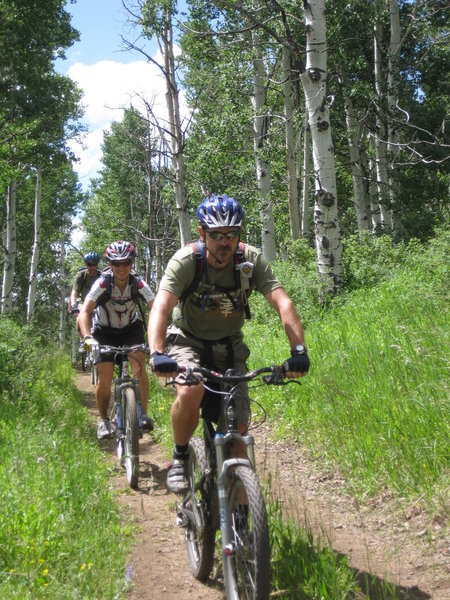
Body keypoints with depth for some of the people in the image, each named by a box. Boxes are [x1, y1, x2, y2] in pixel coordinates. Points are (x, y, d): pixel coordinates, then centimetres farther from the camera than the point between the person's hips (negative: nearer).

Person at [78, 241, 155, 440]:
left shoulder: (138, 284, -23)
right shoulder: (102, 283, -27)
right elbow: (84, 312, -34)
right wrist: (88, 338, -49)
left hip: (131, 328, 1)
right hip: (105, 330, -1)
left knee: (139, 366, -19)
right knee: (105, 377, -10)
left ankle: (142, 414, -8)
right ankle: (103, 420, 10)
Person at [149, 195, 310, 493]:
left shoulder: (251, 259, -18)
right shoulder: (185, 261, -23)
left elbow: (283, 304, -26)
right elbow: (161, 307, -35)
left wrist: (299, 351, -42)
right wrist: (157, 354, -52)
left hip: (229, 346, 2)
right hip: (188, 340, -2)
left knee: (238, 429, -5)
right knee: (190, 393, -33)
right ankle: (180, 457, -5)